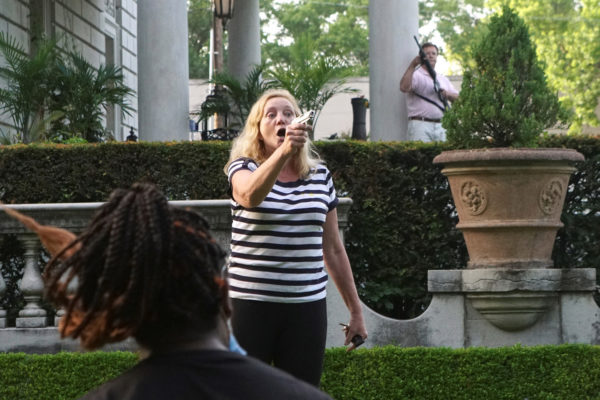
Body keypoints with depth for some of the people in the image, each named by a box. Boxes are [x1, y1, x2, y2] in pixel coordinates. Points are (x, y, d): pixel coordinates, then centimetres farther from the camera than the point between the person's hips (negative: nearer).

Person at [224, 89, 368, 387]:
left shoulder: (320, 175, 10)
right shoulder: (245, 169, 1)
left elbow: (333, 250, 16)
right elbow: (250, 195, -26)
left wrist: (355, 310, 16)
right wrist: (283, 151, -41)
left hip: (307, 306, 3)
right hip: (252, 304, -3)